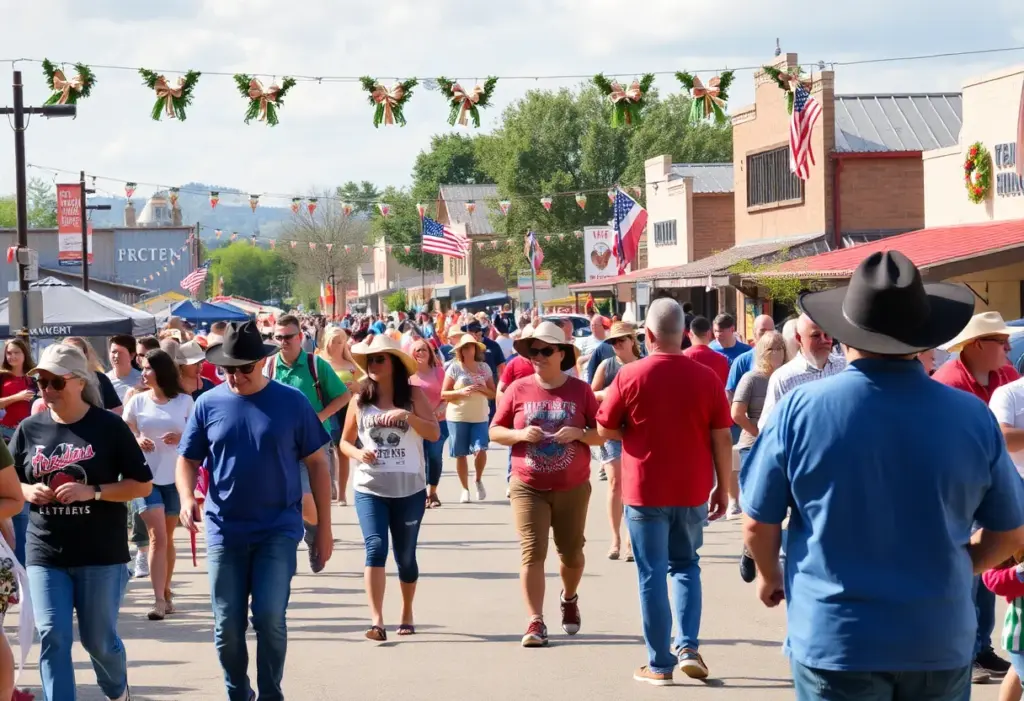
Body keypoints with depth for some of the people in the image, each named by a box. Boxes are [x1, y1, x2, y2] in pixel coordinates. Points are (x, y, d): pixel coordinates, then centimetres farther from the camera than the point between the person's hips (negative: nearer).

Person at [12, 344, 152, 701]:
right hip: (45, 554, 2)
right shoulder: (30, 429, 4)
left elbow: (142, 484, -4)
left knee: (99, 639, 9)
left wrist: (92, 491, -17)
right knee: (52, 638, -7)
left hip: (101, 554, -2)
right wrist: (29, 491, -8)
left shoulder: (108, 426, -5)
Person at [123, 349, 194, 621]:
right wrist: (137, 440, -13)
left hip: (175, 477, 1)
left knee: (167, 537, 11)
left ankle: (166, 592, 26)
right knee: (157, 536, -11)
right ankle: (159, 600, -13)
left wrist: (182, 438, -15)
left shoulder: (184, 401, 0)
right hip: (145, 476, -1)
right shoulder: (137, 401, 2)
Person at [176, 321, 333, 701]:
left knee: (269, 618, -12)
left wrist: (324, 526, 1)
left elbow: (317, 463, 2)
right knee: (227, 627, 6)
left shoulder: (291, 402, -3)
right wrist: (187, 497, -13)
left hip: (278, 530, -2)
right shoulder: (208, 404, 0)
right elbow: (187, 459, 8)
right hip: (224, 531, 2)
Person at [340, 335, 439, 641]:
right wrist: (358, 453, -10)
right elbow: (345, 441, 12)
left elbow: (434, 433, -9)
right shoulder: (360, 400, 5)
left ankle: (407, 613, 31)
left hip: (410, 490, 0)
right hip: (369, 489, 0)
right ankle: (376, 621, -21)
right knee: (376, 548, -16)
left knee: (405, 555, 10)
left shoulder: (413, 395, 0)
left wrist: (408, 416, -24)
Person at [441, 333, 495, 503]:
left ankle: (479, 480, 11)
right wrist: (461, 392, -18)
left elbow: (493, 393, 9)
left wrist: (482, 389, -12)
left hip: (480, 416, 1)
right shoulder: (454, 367, -1)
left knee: (480, 450, -15)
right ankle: (465, 489, 17)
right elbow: (443, 394, -3)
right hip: (457, 417, -1)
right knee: (461, 454, 3)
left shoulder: (484, 368, 6)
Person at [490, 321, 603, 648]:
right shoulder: (518, 389, 1)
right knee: (532, 552, -10)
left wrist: (579, 433, -17)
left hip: (572, 488, 1)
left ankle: (569, 598, 43)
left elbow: (602, 435, 3)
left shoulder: (581, 391, 0)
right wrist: (521, 434, -14)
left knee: (571, 553, 12)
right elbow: (495, 431, 5)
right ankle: (536, 622, -7)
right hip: (528, 486, -1)